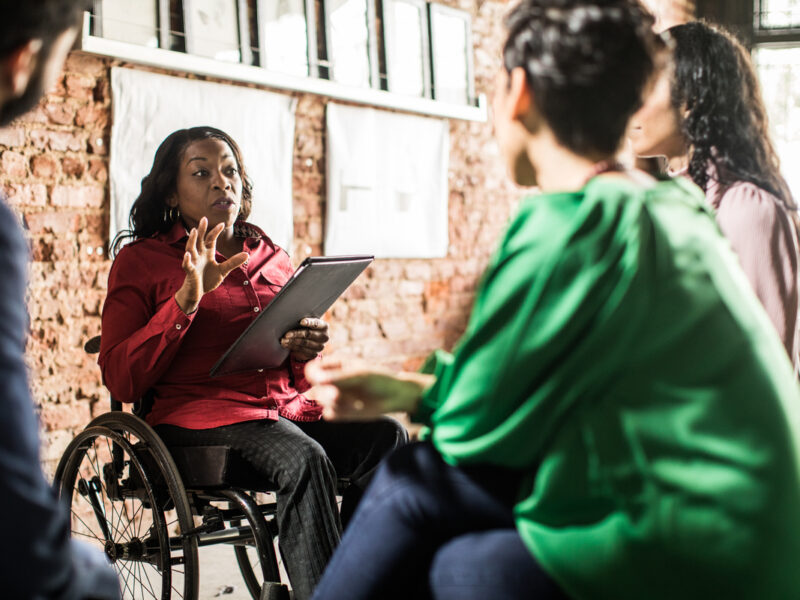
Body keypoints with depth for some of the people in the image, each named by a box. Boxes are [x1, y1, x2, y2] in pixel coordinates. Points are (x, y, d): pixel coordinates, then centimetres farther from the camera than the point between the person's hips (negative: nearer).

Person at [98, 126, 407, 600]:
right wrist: (187, 299, -11)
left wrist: (308, 349, 1)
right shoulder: (142, 260, 9)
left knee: (386, 435, -24)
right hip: (201, 412, -5)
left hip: (290, 408, 5)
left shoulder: (272, 258, 22)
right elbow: (121, 380, -2)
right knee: (306, 461, -35)